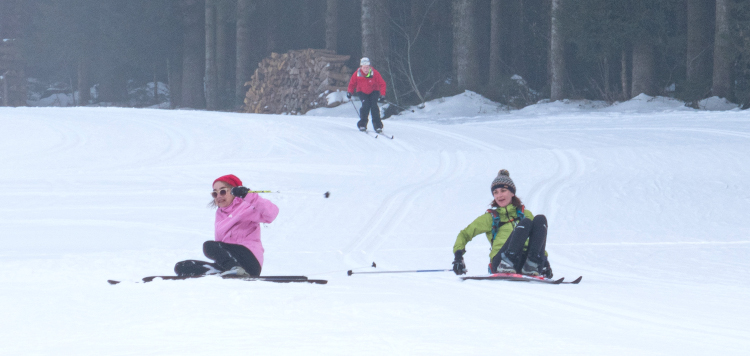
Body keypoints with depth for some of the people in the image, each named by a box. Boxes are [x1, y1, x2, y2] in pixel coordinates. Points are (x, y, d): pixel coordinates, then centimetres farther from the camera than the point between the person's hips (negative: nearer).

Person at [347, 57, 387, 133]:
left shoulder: (374, 73, -20)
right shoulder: (357, 74, -16)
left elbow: (382, 84, -14)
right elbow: (352, 84, 2)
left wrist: (382, 95, -23)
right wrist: (349, 92, -13)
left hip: (373, 91, -1)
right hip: (362, 92, 1)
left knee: (374, 106, -21)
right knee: (366, 105, -23)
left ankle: (377, 125, -15)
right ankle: (362, 124, -10)